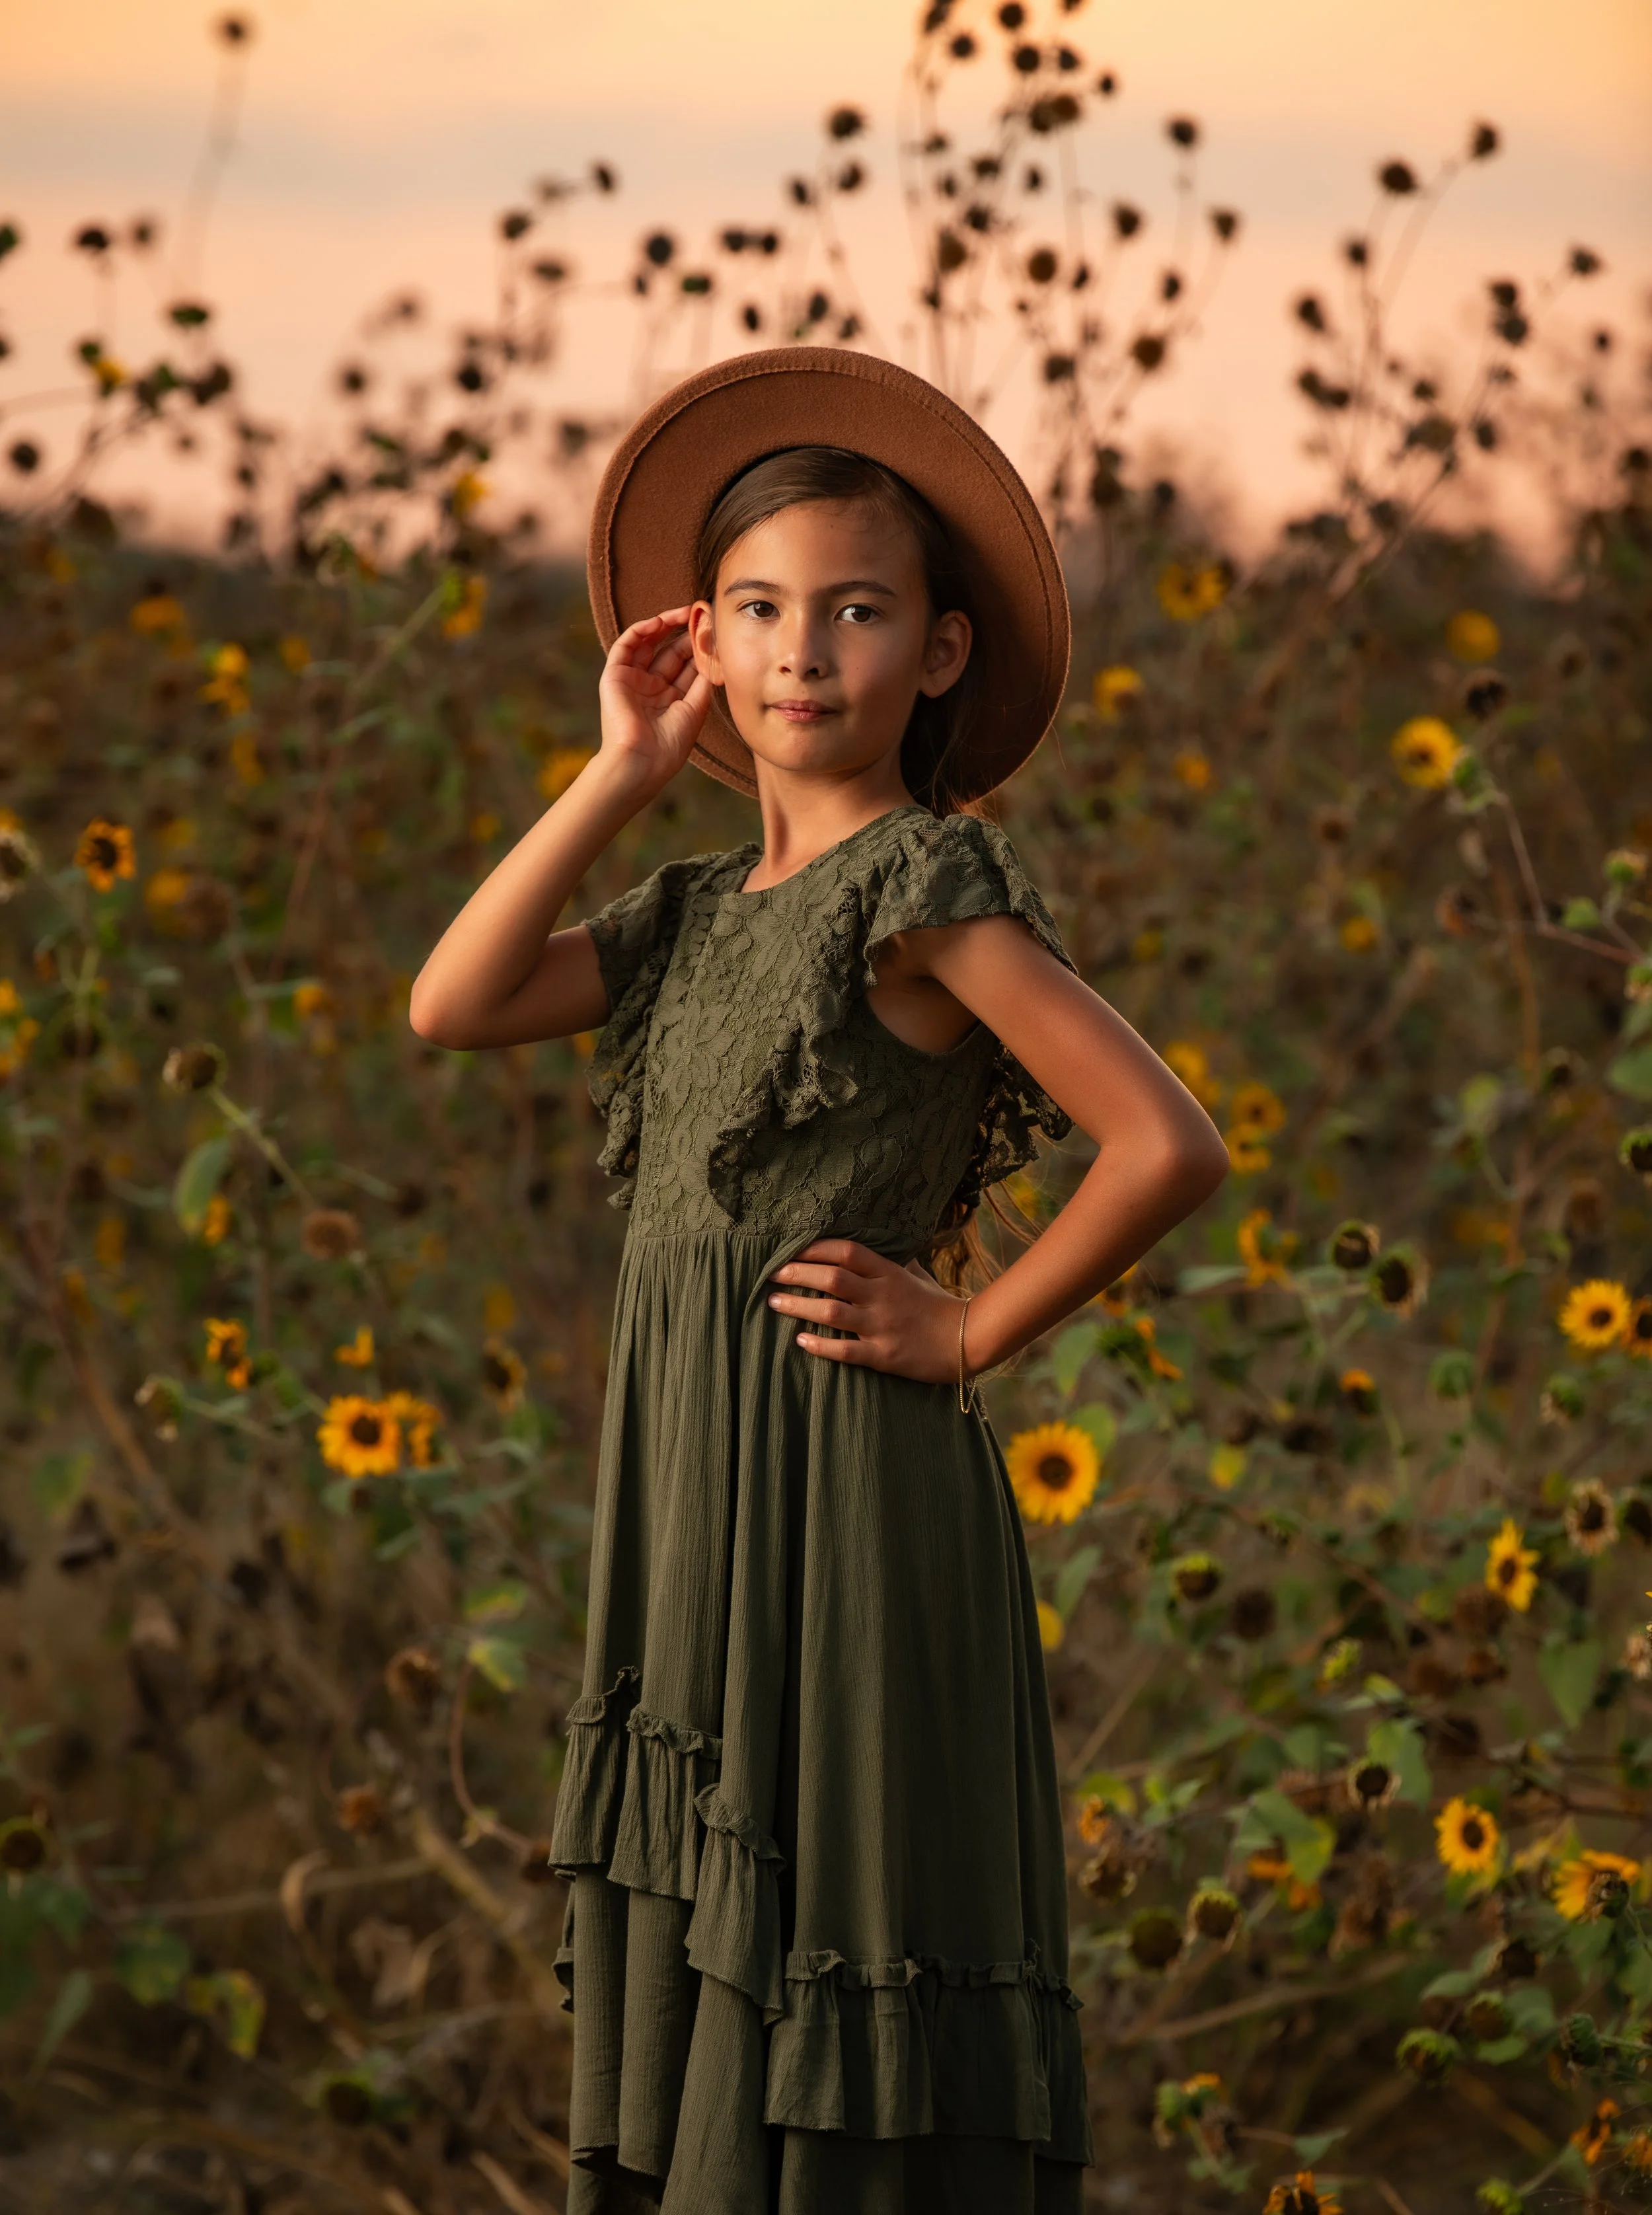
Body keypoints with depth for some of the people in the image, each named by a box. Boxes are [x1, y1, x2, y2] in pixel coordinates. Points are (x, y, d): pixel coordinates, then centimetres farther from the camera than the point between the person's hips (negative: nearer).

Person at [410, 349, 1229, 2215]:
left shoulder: (922, 883, -9)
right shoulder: (703, 913, 13)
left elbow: (1169, 1146, -18)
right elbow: (453, 1005, 1)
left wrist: (969, 1332, -9)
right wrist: (621, 776, 2)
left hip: (845, 1488, -8)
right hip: (690, 1498, 8)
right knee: (693, 1974, 10)